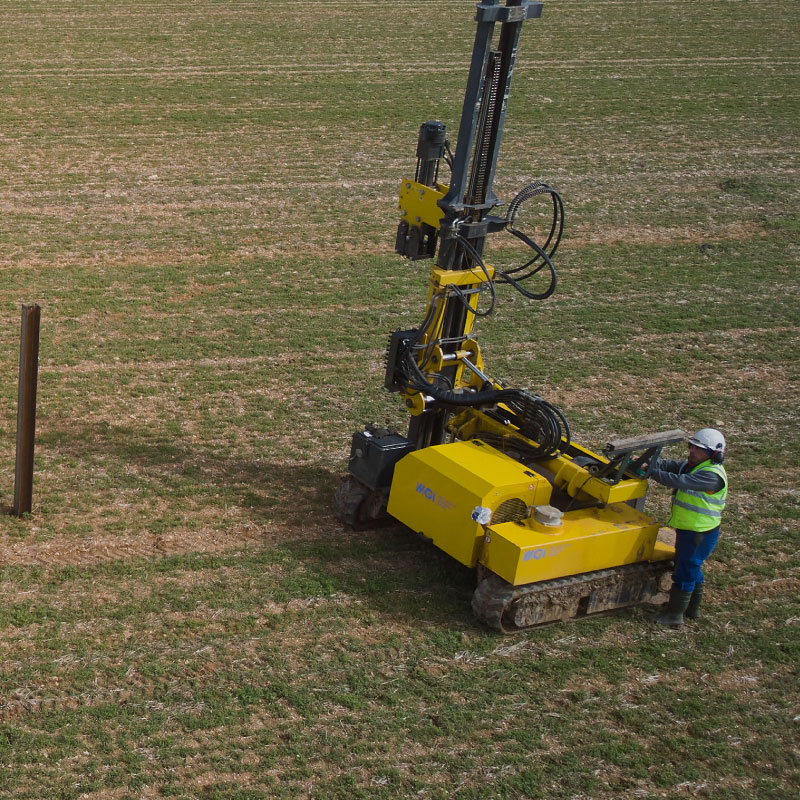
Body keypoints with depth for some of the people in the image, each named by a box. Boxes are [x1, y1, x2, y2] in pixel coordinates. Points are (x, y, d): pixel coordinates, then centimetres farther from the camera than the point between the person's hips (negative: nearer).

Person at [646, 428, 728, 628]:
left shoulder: (712, 476, -25)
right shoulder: (691, 466, 6)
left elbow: (679, 481, -32)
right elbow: (669, 465, -3)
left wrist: (651, 472, -29)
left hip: (699, 534, -10)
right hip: (688, 529, 10)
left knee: (685, 572, 0)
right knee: (691, 568, 22)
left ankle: (675, 615, 10)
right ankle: (692, 609, 38)